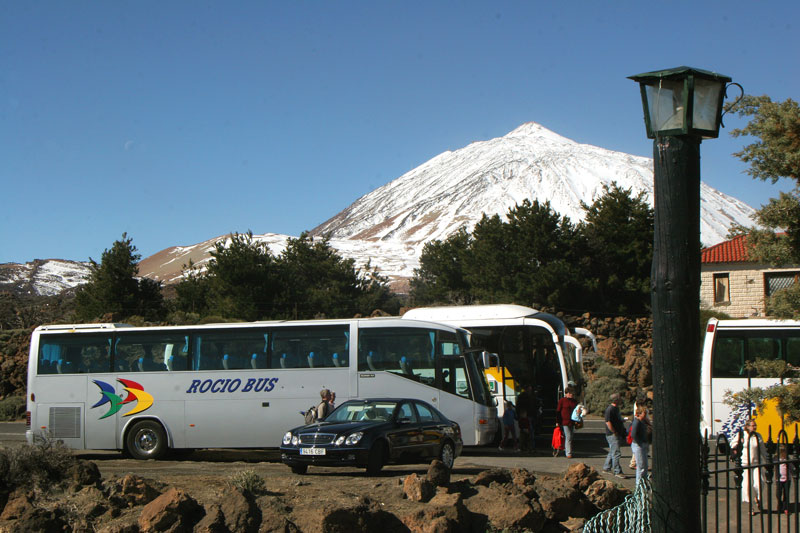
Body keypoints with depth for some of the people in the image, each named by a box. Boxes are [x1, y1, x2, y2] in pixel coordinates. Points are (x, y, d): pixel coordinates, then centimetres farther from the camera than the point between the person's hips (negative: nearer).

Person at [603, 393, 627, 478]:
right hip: (613, 435, -10)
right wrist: (615, 433, -20)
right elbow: (608, 422, -22)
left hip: (617, 434, 10)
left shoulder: (616, 408, 13)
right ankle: (617, 472, -5)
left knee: (612, 452, 17)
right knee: (616, 453, -8)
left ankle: (606, 468, 28)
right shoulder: (610, 409, -18)